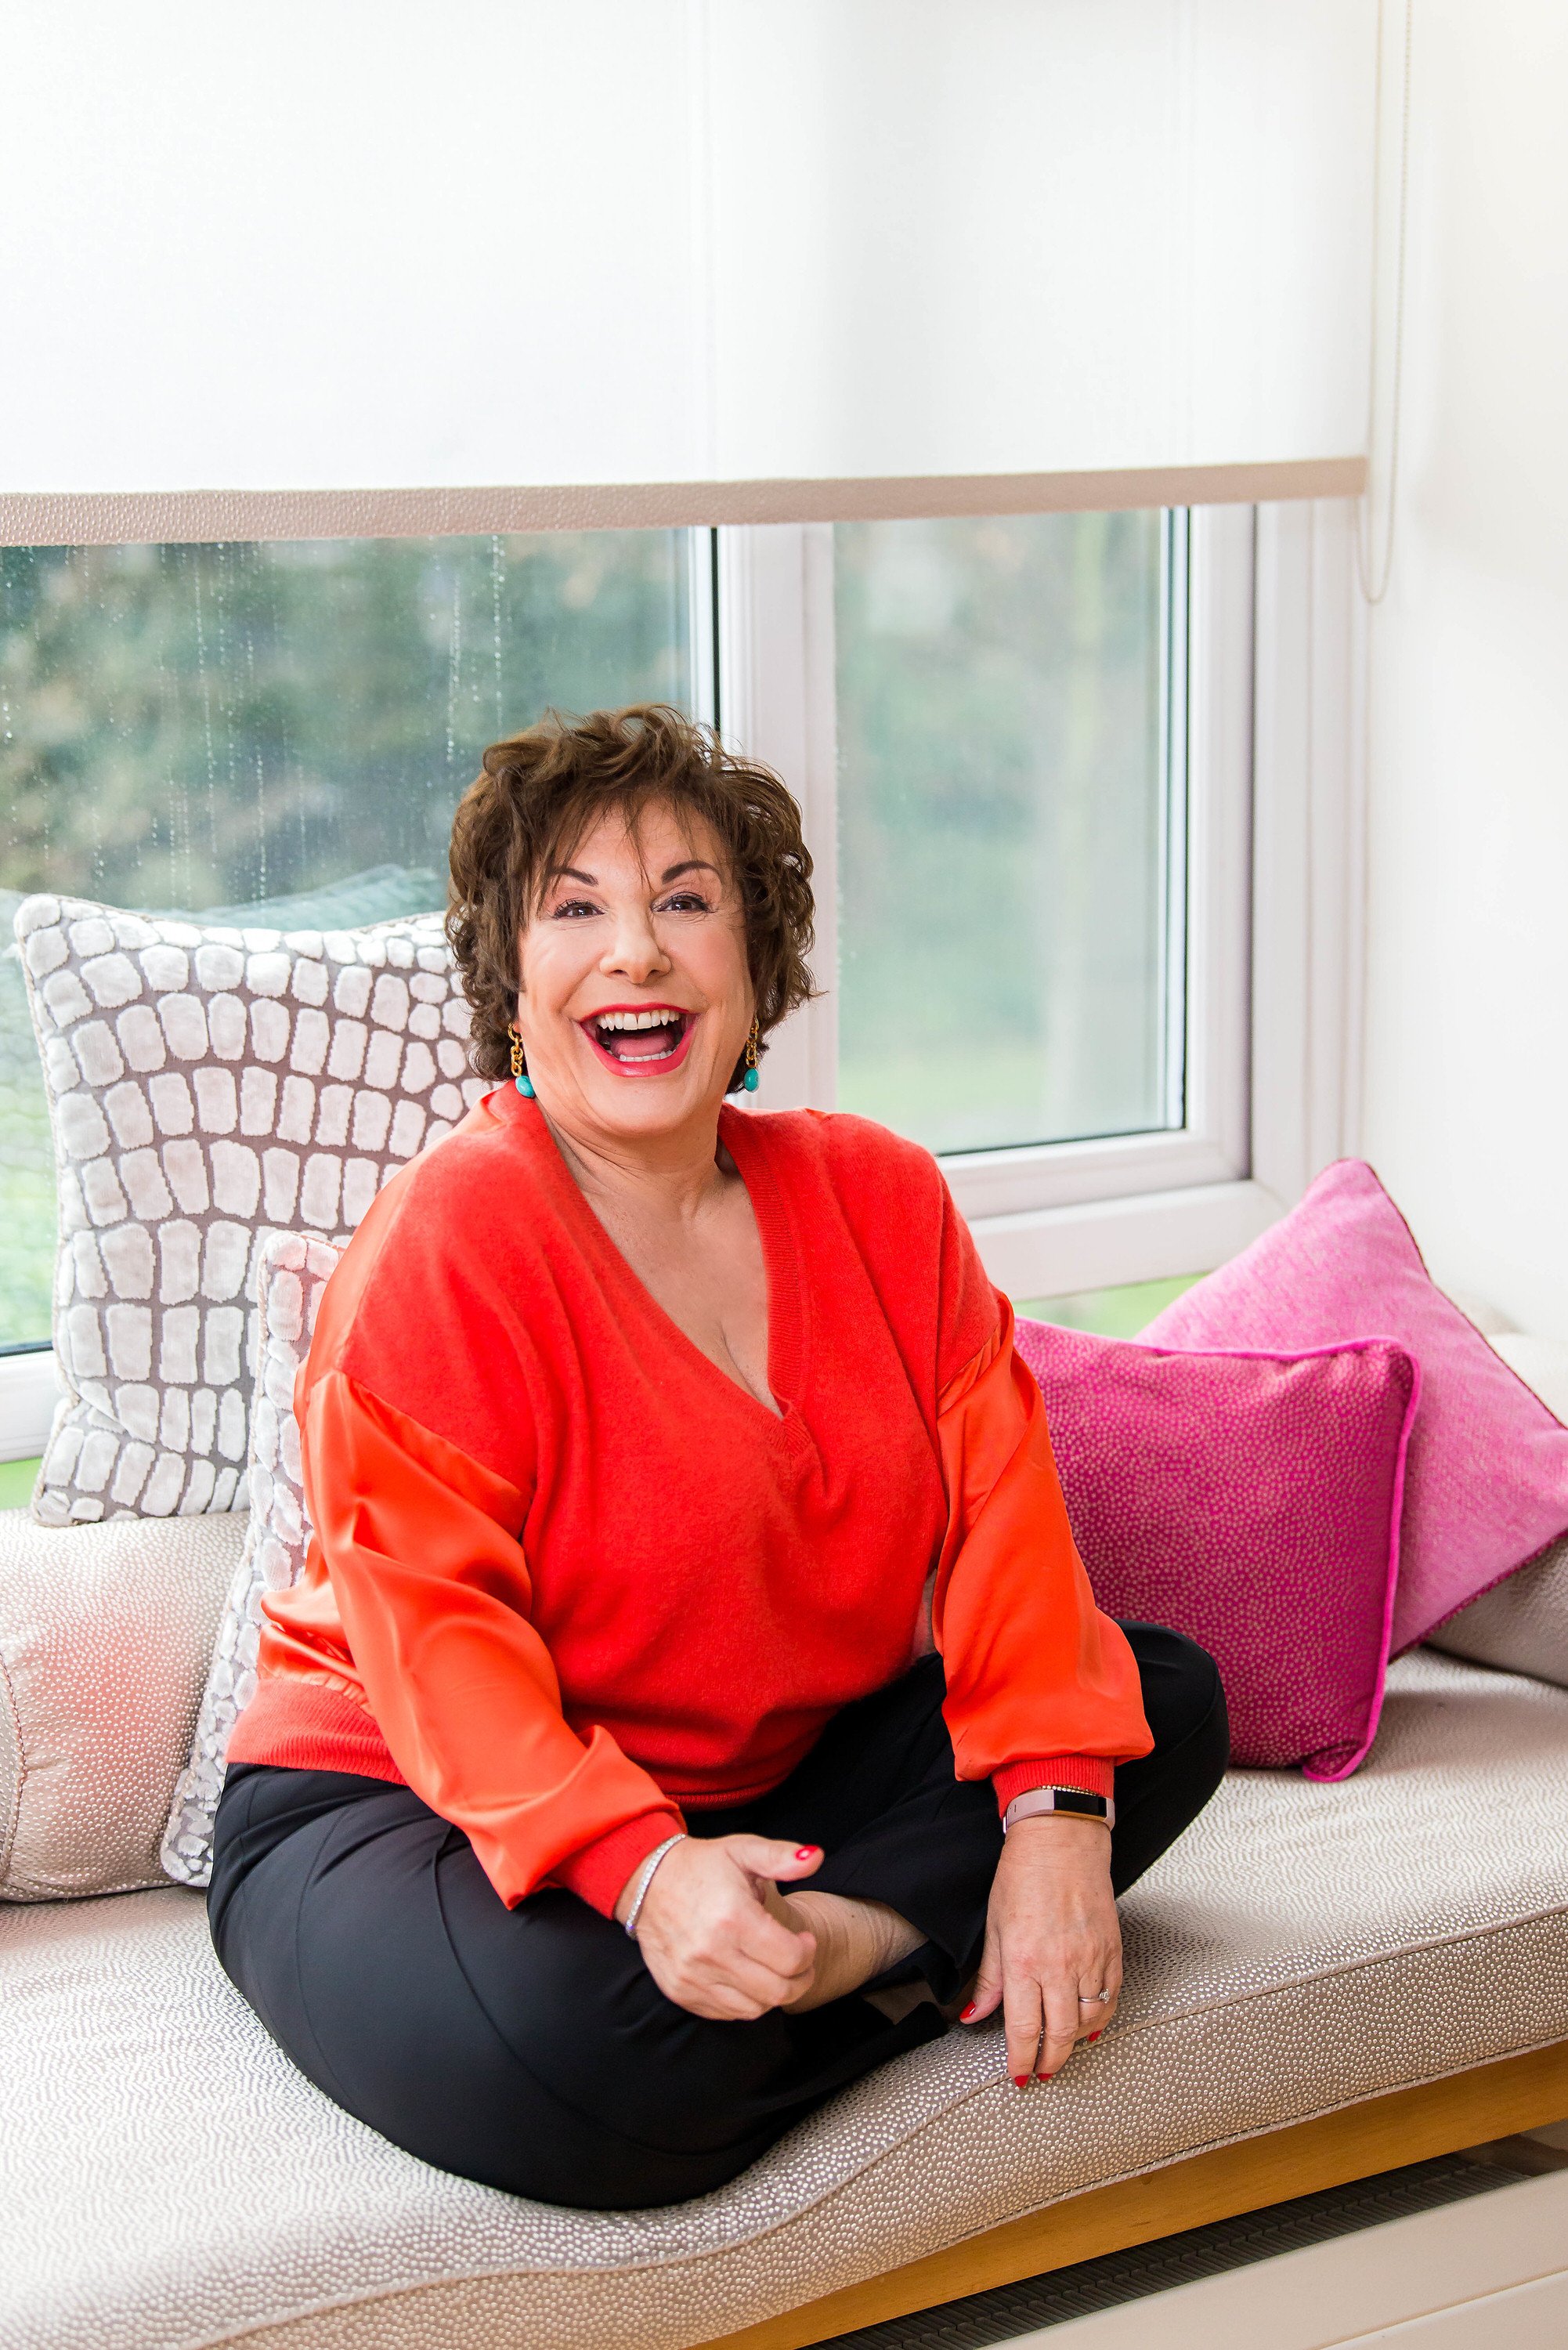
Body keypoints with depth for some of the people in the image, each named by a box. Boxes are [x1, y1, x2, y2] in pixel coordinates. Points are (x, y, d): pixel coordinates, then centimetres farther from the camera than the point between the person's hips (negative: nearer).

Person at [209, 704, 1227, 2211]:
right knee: (567, 2064, -39)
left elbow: (998, 1508, -4)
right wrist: (642, 1869, -38)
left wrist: (1055, 1816, -19)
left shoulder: (879, 1198, 2)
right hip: (399, 1797, -6)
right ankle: (903, 1957, -12)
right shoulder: (446, 1245, -17)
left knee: (1168, 1700, -5)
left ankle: (829, 1941, -19)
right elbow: (433, 1629, -23)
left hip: (767, 1781, 6)